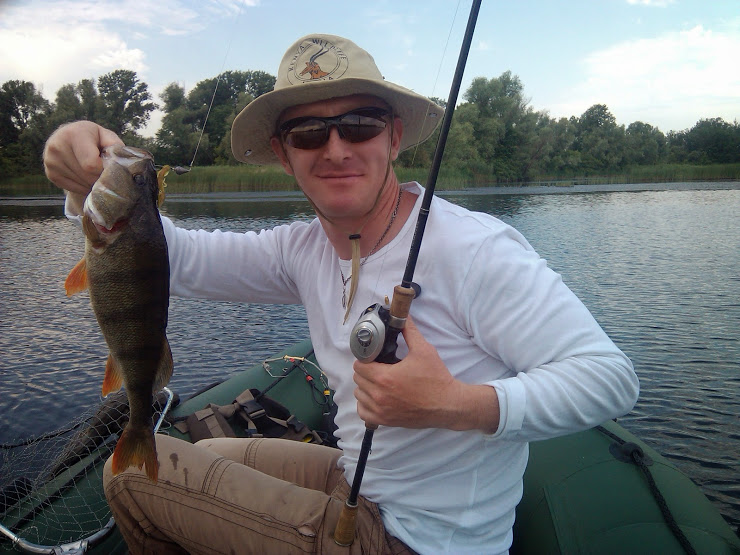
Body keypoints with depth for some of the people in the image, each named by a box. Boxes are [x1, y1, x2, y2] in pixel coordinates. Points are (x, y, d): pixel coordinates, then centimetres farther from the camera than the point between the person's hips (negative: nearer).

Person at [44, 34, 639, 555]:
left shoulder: (473, 249, -26)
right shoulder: (305, 249, -3)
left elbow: (612, 376, -24)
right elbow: (177, 256, -4)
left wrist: (457, 406, -36)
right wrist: (95, 186, -22)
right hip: (357, 480, 7)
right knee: (190, 456, 23)